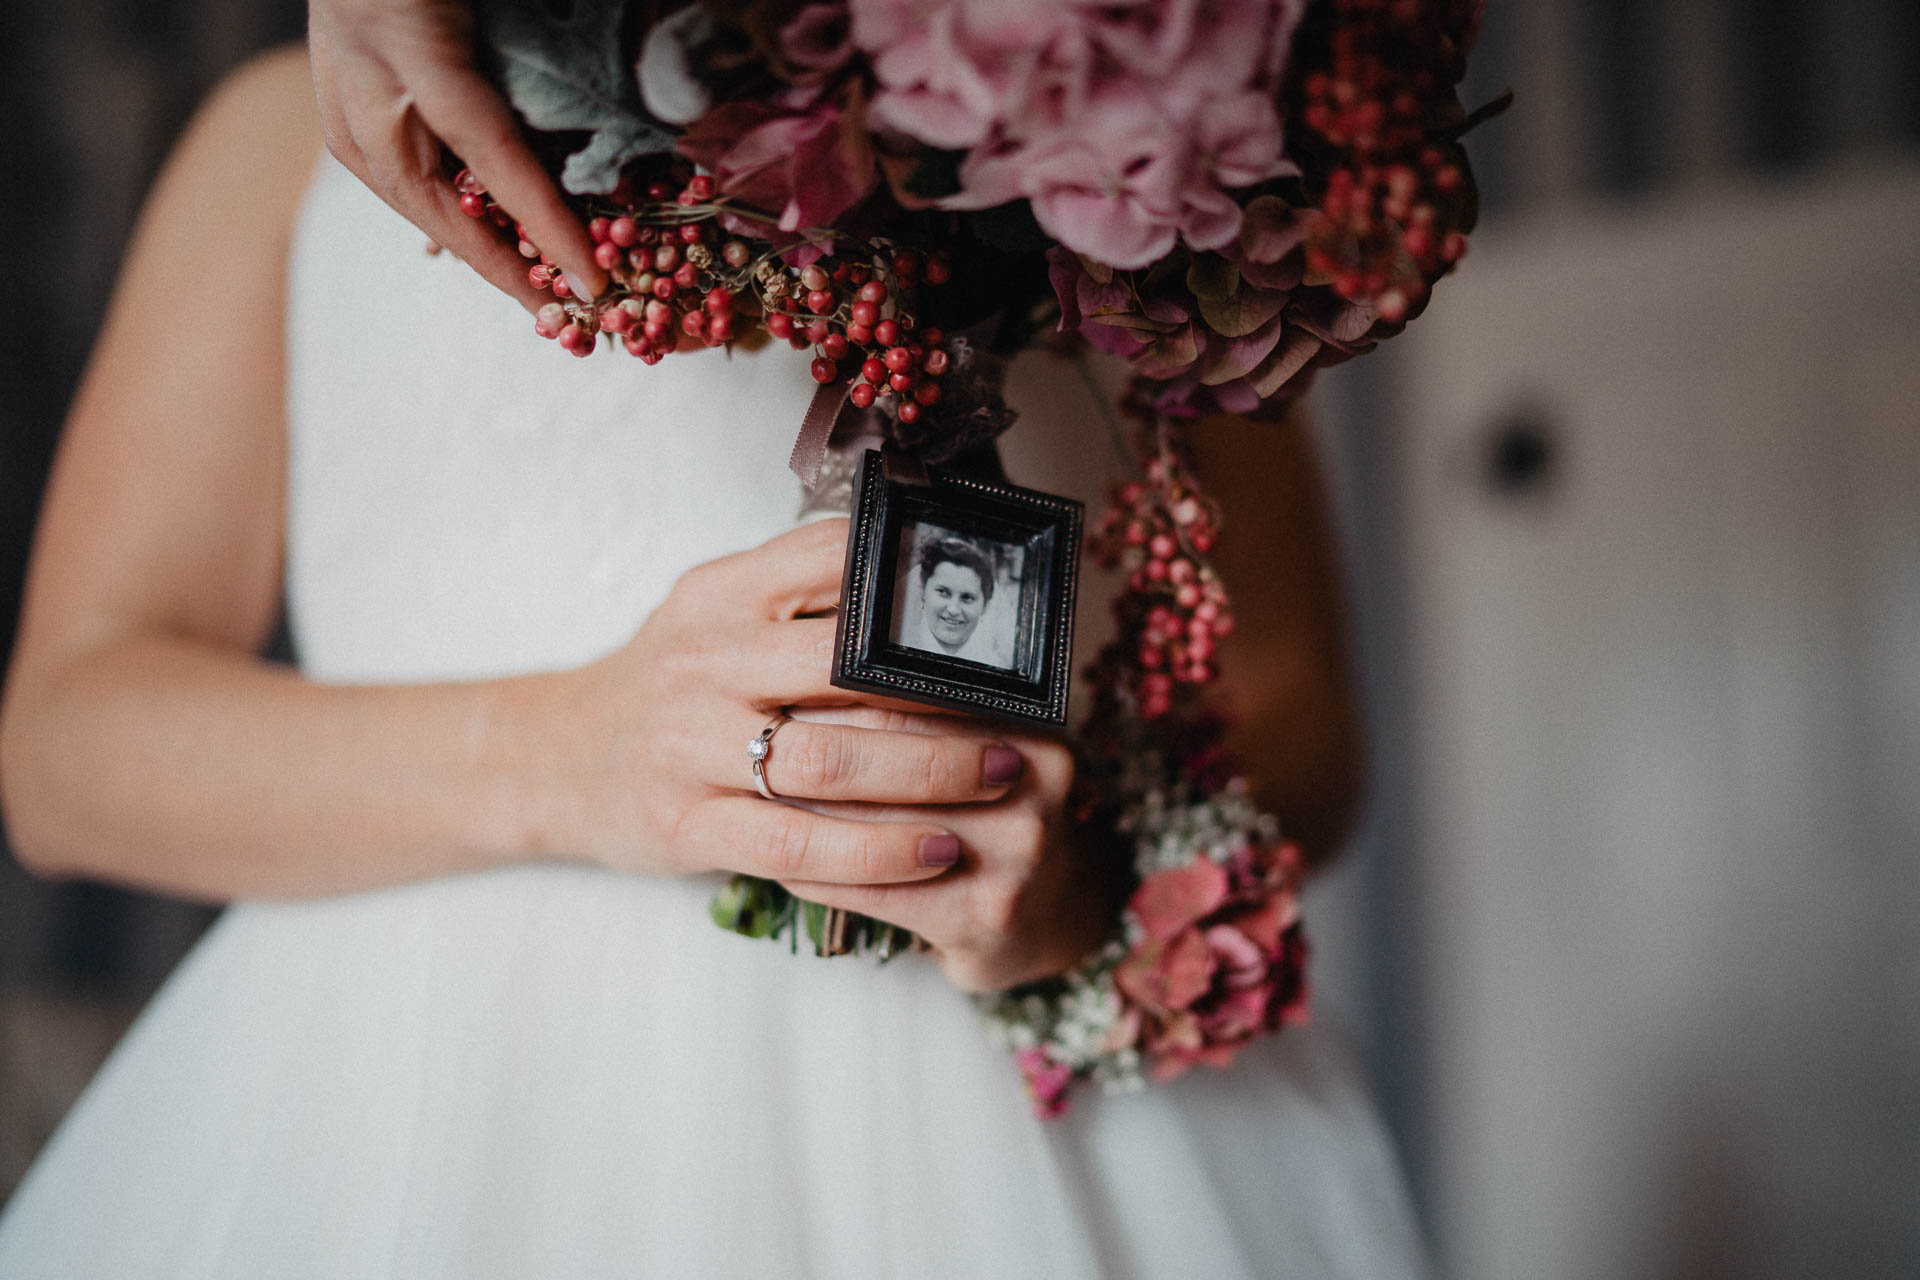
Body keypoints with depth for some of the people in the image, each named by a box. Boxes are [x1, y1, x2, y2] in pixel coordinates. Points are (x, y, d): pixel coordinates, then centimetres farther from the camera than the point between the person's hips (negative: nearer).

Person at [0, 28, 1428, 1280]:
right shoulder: (309, 123, 12)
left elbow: (1300, 725, 6)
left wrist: (1086, 859, -18)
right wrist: (565, 755, -17)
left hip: (995, 1093, 1)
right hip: (438, 1099, 1)